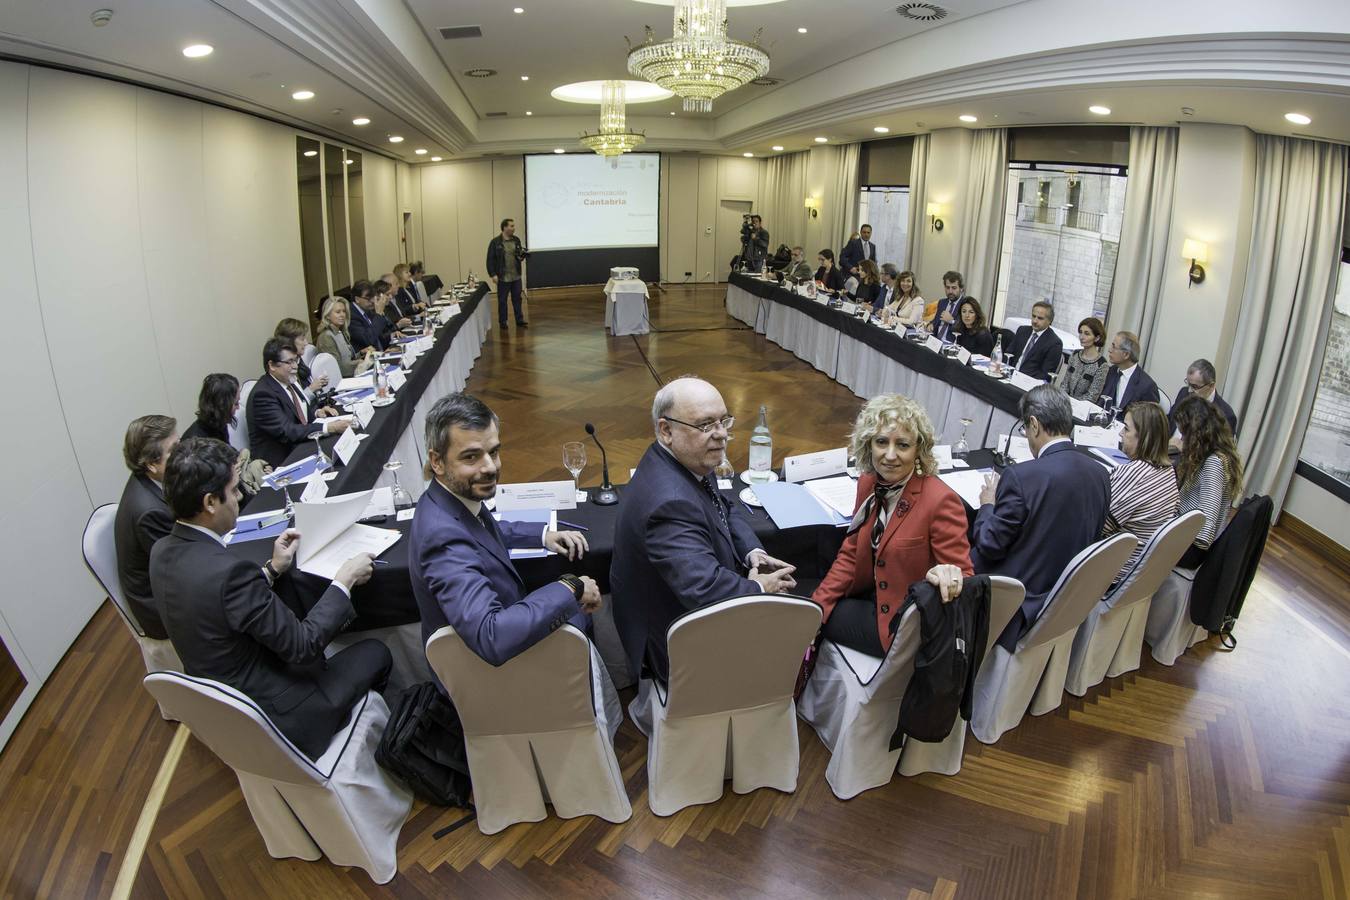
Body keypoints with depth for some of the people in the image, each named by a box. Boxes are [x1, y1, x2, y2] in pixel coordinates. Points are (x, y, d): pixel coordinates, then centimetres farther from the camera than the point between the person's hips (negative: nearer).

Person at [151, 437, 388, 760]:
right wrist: (345, 581, -15)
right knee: (376, 653, 9)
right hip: (273, 716, -8)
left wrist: (272, 569, 6)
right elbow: (302, 645, -25)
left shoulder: (162, 552, -7)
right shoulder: (229, 570, -34)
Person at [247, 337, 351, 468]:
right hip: (281, 460, -8)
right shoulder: (263, 394, -18)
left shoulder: (286, 382, 7)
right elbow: (286, 432, -25)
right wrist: (328, 427, -30)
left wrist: (316, 412, -1)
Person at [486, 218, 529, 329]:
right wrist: (492, 275, -13)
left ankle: (520, 321, 21)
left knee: (518, 299, 10)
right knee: (502, 301, 6)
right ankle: (502, 322, 18)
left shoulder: (516, 240, 5)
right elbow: (490, 260, -8)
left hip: (516, 276, 4)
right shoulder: (495, 242, -10)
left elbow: (520, 255, 18)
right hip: (503, 278, -4)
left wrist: (521, 256, -7)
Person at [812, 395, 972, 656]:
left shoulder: (941, 502, -26)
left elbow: (963, 576, -21)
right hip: (873, 595, 6)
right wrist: (816, 607, -6)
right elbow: (851, 555, 4)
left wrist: (947, 576, -45)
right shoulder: (868, 483, -4)